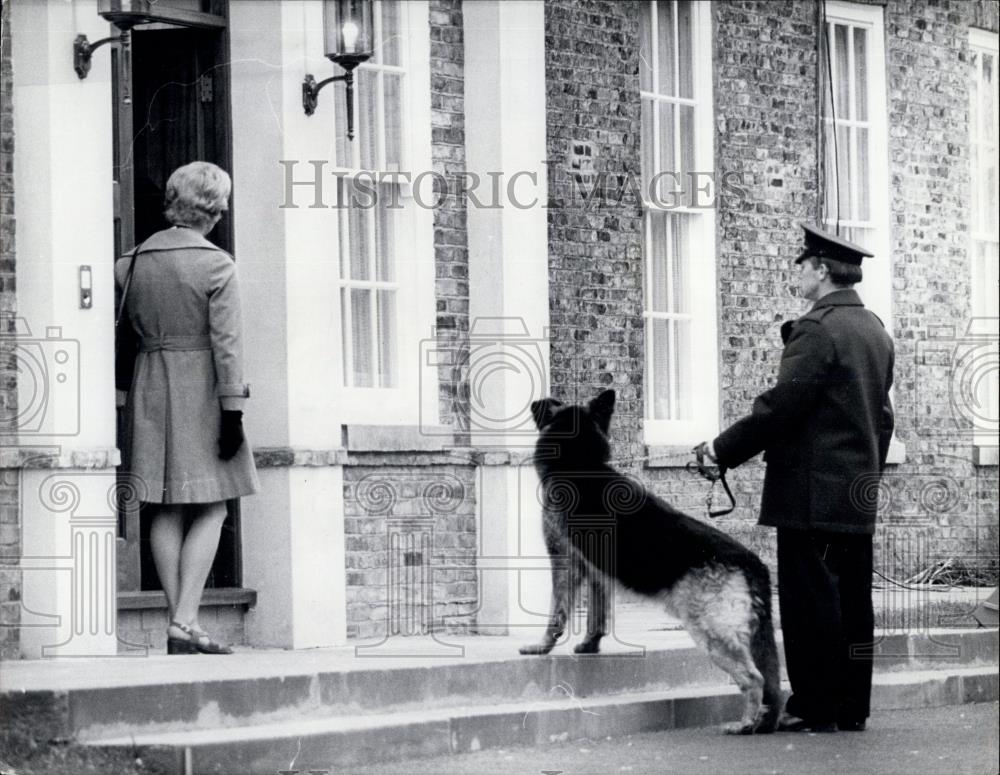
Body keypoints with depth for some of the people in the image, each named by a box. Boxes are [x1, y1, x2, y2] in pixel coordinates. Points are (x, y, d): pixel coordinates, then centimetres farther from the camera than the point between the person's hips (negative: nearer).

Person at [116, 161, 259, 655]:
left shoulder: (135, 261, 6)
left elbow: (125, 334, 9)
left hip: (149, 391, 5)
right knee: (210, 511, -1)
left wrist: (123, 388, 16)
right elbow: (226, 342, -12)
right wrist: (233, 411, -11)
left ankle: (181, 624, 6)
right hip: (199, 389, -5)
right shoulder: (216, 265, -9)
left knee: (166, 512, 7)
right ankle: (185, 623, -11)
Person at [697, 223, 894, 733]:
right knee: (853, 601, 10)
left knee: (810, 601, -5)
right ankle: (851, 707, 13)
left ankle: (814, 708, -3)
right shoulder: (875, 332, 14)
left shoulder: (817, 328, -14)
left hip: (812, 494, -9)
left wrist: (725, 449, -8)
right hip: (859, 498, 9)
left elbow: (780, 405, -17)